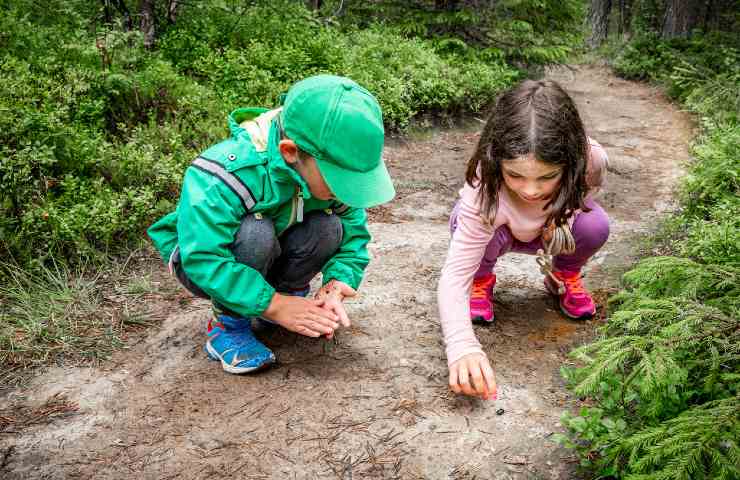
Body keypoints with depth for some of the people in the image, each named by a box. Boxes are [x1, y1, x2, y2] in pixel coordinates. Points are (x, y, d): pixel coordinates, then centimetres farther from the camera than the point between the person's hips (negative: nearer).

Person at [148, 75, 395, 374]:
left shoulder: (332, 168, -20)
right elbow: (203, 258, -39)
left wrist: (338, 283, -30)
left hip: (270, 257, 4)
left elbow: (354, 231, -13)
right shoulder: (224, 177, -38)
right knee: (255, 233, -37)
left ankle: (290, 292, 1)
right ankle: (227, 324, -14)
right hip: (199, 259, -4)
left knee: (329, 227, -24)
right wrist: (273, 305, -39)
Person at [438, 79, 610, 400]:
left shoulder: (591, 159, -34)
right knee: (481, 231, -37)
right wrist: (462, 347, -58)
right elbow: (453, 276, -43)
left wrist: (565, 214, -27)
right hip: (499, 224, -2)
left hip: (555, 229, 3)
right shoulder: (484, 193, -43)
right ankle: (481, 280, 0)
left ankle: (564, 277, 6)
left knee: (595, 225, -29)